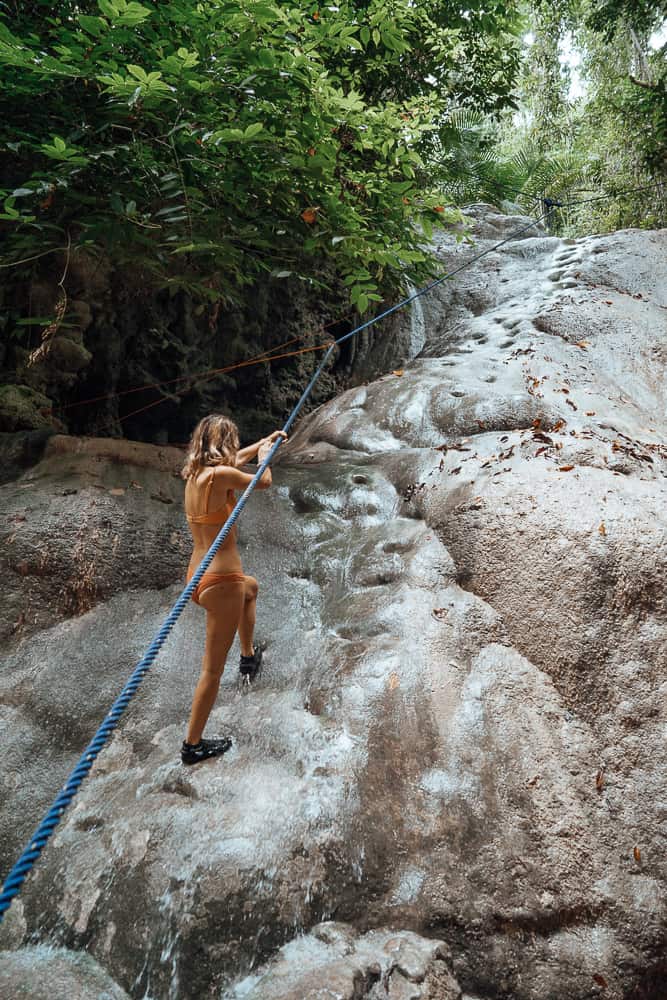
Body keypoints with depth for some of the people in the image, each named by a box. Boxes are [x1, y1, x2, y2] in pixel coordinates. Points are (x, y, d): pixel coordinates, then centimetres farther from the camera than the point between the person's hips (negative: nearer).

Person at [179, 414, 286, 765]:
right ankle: (193, 745, 16)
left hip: (199, 577, 10)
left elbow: (235, 459, 26)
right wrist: (265, 456, 16)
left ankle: (249, 656, 51)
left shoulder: (195, 472, 7)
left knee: (251, 587, 39)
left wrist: (264, 442, 36)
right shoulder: (220, 475, -19)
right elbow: (264, 482, -4)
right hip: (221, 581, -10)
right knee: (213, 668, 3)